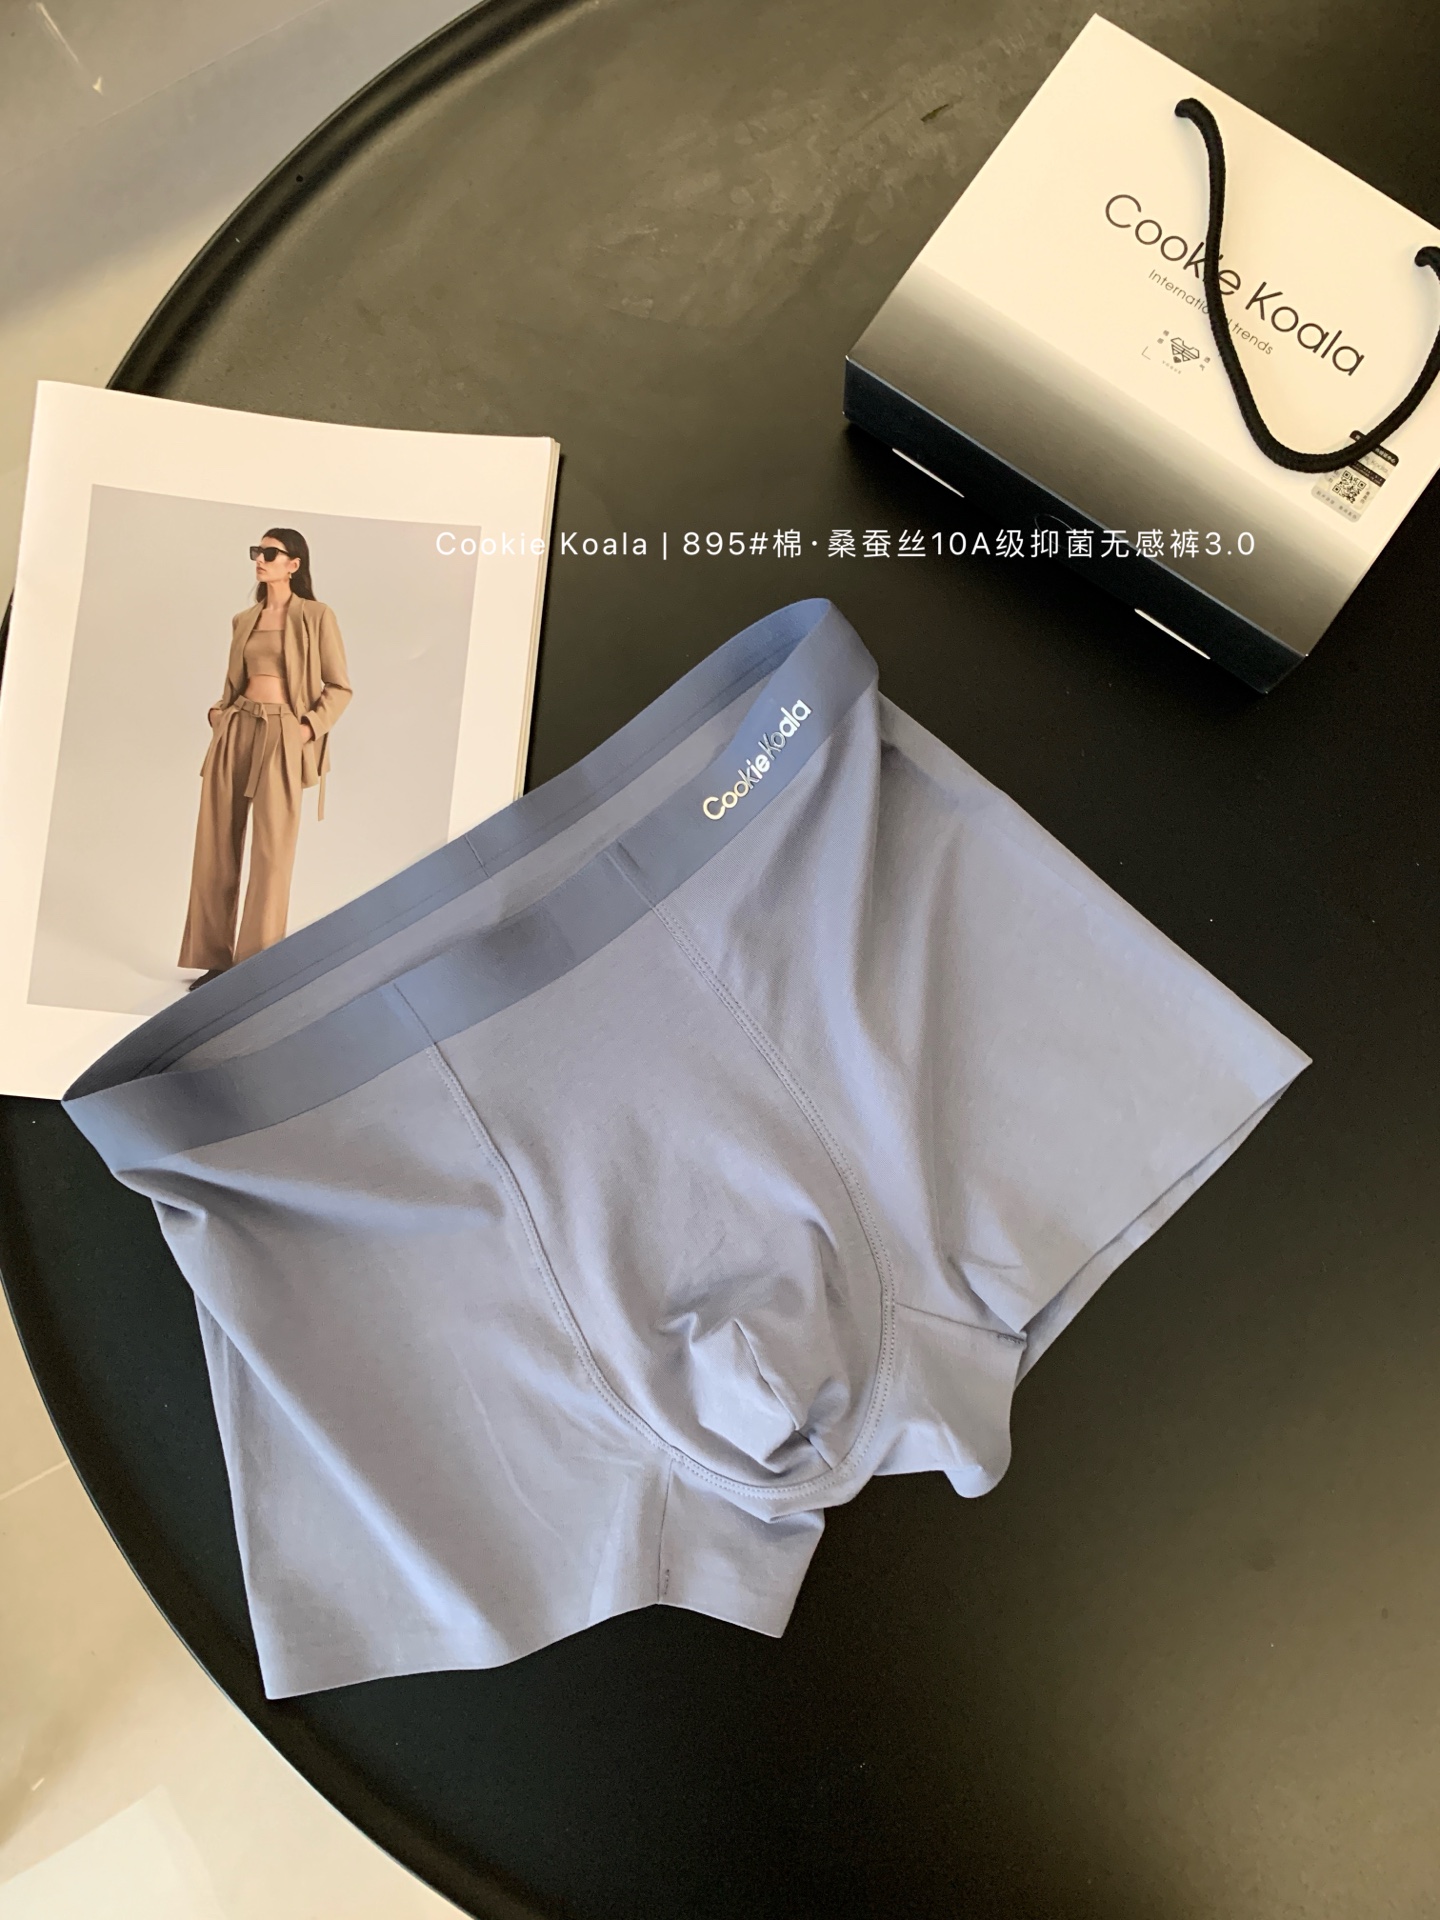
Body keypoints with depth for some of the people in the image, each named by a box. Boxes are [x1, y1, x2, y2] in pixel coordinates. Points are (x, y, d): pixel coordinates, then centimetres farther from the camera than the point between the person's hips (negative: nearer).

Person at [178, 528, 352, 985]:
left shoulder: (317, 616, -1)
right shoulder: (243, 620, 14)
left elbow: (339, 687, -1)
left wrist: (309, 728, -12)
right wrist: (220, 713, 5)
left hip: (282, 736, -5)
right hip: (235, 731, 5)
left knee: (272, 852, -4)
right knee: (216, 846, 4)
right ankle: (215, 959, 13)